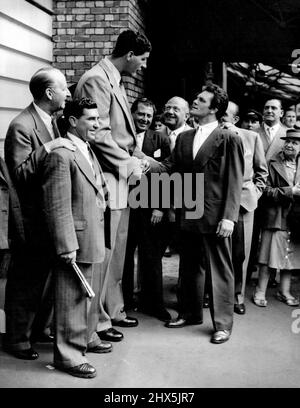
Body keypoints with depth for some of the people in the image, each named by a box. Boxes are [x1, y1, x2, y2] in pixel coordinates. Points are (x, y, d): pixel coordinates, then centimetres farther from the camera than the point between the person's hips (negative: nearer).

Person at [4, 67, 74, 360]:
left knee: (47, 277, 18)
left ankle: (40, 328, 34)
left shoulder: (51, 121, 10)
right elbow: (19, 174, -23)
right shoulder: (21, 126, -17)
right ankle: (17, 339, 18)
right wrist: (47, 149, -29)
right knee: (26, 280, 3)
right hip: (32, 218, -9)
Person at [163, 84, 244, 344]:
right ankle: (190, 313, 31)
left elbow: (234, 182, -9)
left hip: (215, 216, -6)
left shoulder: (229, 140, -5)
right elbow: (171, 166, 4)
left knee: (219, 270, 3)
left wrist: (229, 217, -15)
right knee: (190, 266, 16)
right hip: (189, 214, 6)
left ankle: (223, 324, 13)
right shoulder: (184, 138, 12)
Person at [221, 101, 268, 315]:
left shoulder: (252, 137, 5)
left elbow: (262, 170, 13)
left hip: (243, 200, 1)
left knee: (240, 253, 4)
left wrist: (256, 192, 6)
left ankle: (238, 296, 16)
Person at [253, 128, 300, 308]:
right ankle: (260, 292, 9)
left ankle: (284, 291, 22)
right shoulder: (273, 163, -5)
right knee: (270, 255, -2)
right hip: (276, 216, -4)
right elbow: (267, 191, -9)